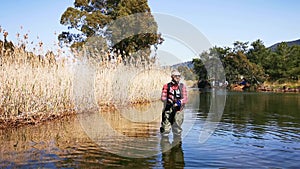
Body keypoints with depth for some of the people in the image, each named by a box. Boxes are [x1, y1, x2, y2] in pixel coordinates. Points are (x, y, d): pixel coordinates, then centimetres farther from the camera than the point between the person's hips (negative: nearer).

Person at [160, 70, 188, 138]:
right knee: (165, 129, -4)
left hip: (178, 110, 2)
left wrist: (179, 102, -17)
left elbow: (185, 98, 0)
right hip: (168, 109, -2)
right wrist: (167, 101, -18)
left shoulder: (182, 86, 6)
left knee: (177, 129, 12)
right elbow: (163, 97, 1)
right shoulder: (166, 86, 2)